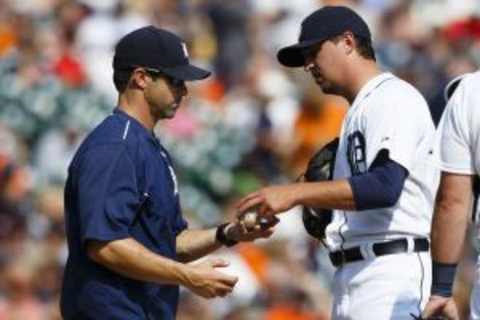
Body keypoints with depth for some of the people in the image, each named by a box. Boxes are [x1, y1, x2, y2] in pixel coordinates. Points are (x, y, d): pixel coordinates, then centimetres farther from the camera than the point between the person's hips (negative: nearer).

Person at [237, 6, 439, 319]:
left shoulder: (393, 98, -8)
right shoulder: (360, 110, 24)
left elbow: (384, 187, -23)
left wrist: (295, 193, -23)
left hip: (389, 272, -11)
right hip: (352, 276, 11)